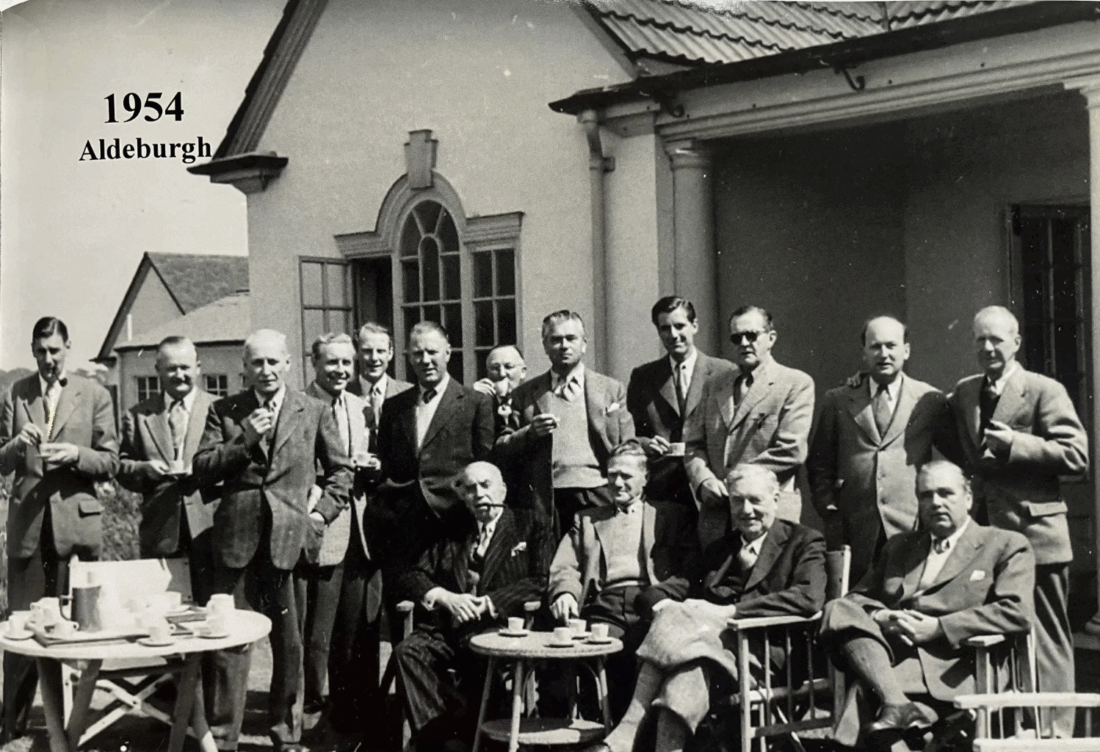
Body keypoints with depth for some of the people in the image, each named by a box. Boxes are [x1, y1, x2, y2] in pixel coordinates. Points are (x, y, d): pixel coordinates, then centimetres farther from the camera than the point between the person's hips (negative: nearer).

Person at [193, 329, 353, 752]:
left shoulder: (315, 413, 8)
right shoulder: (224, 412, 8)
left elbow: (340, 470, 13)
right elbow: (202, 469, 0)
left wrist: (323, 513, 0)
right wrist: (246, 439, -11)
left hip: (290, 539, 0)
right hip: (236, 537, 0)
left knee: (290, 643, 6)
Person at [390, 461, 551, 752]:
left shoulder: (529, 526, 13)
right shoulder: (450, 532, 23)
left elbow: (541, 582, 0)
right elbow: (410, 577, 16)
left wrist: (488, 603, -11)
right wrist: (445, 598, -5)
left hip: (499, 626, -3)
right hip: (447, 628, 4)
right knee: (407, 651, -26)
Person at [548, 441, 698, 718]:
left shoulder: (673, 515, 21)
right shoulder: (586, 519, 27)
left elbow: (691, 570, 8)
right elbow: (565, 568, 17)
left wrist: (659, 596, -12)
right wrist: (565, 592, -8)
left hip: (650, 605, -1)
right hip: (605, 607, 1)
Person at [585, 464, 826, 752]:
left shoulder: (804, 541, 9)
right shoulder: (718, 549, 29)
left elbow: (809, 598, -10)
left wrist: (731, 611, -16)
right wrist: (670, 606, -6)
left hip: (767, 654, -4)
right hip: (720, 642, 5)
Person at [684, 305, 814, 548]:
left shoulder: (796, 384, 2)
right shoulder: (713, 387, 19)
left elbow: (792, 450, -9)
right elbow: (693, 444, 15)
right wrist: (703, 480, -6)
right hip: (715, 514, 4)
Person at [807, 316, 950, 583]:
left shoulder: (931, 400, 8)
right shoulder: (837, 400, 11)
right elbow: (819, 464, 13)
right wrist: (829, 509, 2)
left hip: (912, 530, -1)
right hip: (855, 533, 1)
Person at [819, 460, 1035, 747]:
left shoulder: (1006, 546, 11)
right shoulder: (899, 545, 28)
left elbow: (1016, 613, -5)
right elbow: (856, 598, 21)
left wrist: (938, 627, -11)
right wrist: (882, 618, -5)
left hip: (946, 671, -6)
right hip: (887, 656, 6)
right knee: (839, 610, -26)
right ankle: (897, 704, -37)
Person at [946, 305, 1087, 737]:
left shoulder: (1044, 391, -4)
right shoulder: (962, 394, 14)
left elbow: (1077, 456, -11)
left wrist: (1016, 444, -18)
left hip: (1033, 534, -6)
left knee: (1046, 640, 1)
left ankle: (1054, 730, 8)